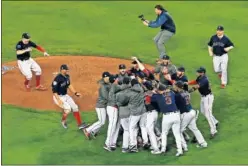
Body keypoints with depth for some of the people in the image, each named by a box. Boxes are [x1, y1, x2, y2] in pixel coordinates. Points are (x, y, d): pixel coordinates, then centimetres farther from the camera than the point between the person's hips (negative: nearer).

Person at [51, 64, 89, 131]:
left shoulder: (67, 76, -1)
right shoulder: (57, 79, -26)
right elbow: (54, 91, -24)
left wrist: (75, 93, 9)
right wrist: (59, 100, -29)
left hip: (65, 95, 8)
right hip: (58, 97, -8)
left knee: (75, 107, 1)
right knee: (68, 108, -22)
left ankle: (80, 124, 6)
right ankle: (63, 121, 7)